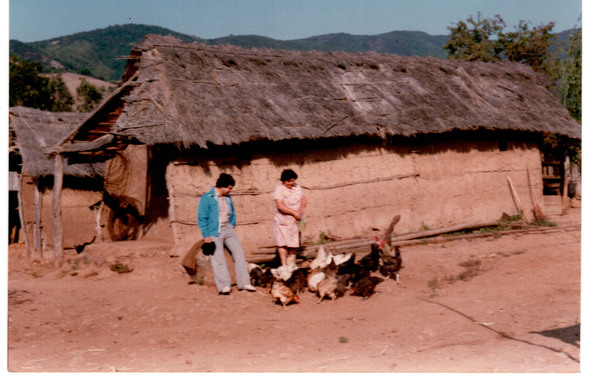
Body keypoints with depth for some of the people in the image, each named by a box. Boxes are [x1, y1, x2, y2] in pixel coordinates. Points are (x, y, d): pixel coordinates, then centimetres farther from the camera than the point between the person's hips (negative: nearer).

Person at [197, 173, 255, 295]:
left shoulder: (228, 198, 13)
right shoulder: (207, 198, -7)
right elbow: (202, 218, -8)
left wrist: (231, 227, 13)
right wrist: (206, 235, -12)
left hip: (227, 229, 6)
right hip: (214, 232, -6)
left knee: (239, 252, -4)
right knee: (218, 258, -8)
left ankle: (244, 283, -1)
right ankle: (224, 285, -7)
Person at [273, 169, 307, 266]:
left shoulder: (297, 187, 8)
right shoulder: (279, 189, -12)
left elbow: (303, 198, 14)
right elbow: (280, 206, -21)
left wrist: (302, 208, -8)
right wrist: (294, 212, -22)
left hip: (295, 220, 6)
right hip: (283, 220, -6)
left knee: (294, 242, 6)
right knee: (283, 243, -6)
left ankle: (291, 263, 15)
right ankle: (284, 265, -2)